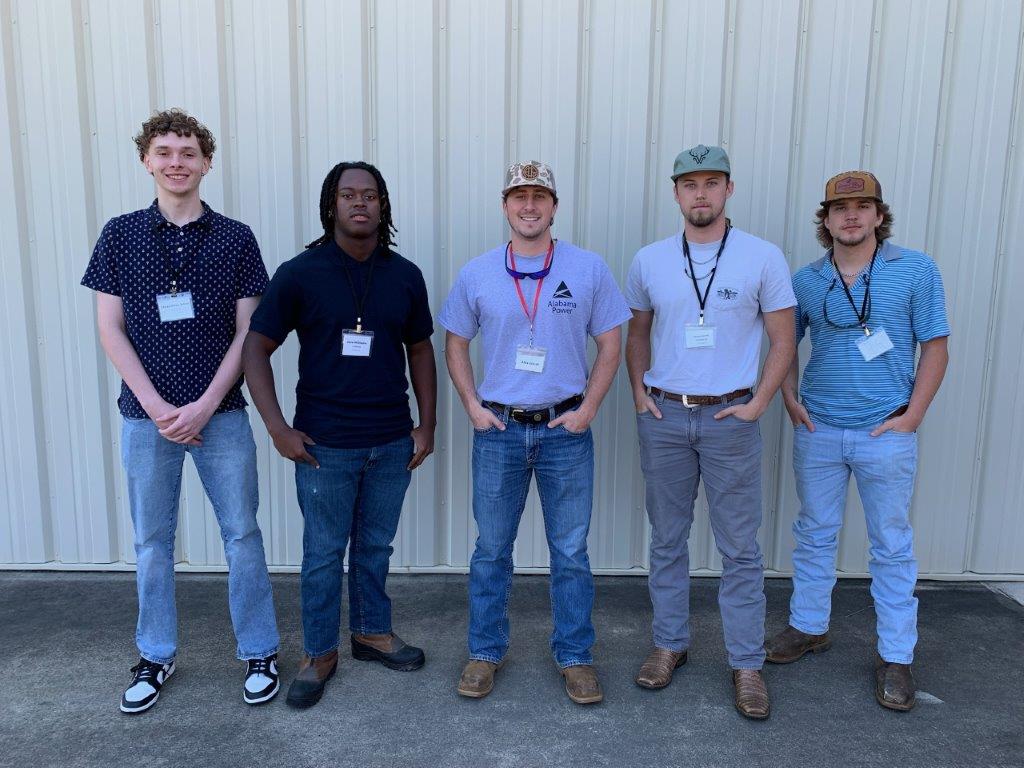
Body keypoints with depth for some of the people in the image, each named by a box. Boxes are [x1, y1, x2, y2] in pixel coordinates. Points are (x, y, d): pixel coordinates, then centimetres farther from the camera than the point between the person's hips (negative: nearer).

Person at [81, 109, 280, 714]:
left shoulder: (235, 238, 1)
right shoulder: (121, 235, 3)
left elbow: (248, 333, -2)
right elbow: (111, 330, 1)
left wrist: (204, 406, -10)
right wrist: (156, 407, -9)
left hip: (222, 413, -1)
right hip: (146, 415, 1)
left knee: (242, 534, 6)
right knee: (153, 540, 12)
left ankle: (260, 652, 23)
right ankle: (156, 657, 30)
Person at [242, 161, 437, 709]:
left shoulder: (405, 276, 2)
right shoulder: (300, 273, -7)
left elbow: (420, 350, 10)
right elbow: (256, 348, -4)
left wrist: (427, 424, 6)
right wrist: (278, 428, -11)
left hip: (392, 442, 3)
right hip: (324, 445, -3)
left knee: (375, 547, 18)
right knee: (323, 554, 9)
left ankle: (372, 632, 38)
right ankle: (319, 654, 27)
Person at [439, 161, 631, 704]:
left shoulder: (588, 268, -2)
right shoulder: (477, 274, 1)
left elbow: (609, 344, 3)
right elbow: (455, 344, 10)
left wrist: (587, 410, -5)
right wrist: (473, 407, -1)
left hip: (566, 430, 0)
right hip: (498, 430, 1)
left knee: (571, 552, 9)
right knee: (491, 549, 12)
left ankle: (574, 656, 27)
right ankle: (485, 652, 29)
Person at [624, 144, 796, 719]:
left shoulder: (763, 257, -3)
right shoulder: (649, 260, 4)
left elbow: (784, 342, 1)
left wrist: (757, 404, -6)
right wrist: (639, 391, 4)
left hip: (730, 417, -2)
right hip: (664, 417, 3)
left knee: (741, 547, 5)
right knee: (667, 540, 13)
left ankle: (747, 664, 20)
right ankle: (670, 644, 29)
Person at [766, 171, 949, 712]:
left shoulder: (916, 271, -2)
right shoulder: (806, 280, 4)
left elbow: (934, 347, -2)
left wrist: (912, 416, -9)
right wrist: (790, 399, 1)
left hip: (886, 432, -2)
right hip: (817, 429, 3)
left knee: (892, 545, 7)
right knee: (814, 534, 14)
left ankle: (895, 657, 21)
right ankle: (808, 627, 31)